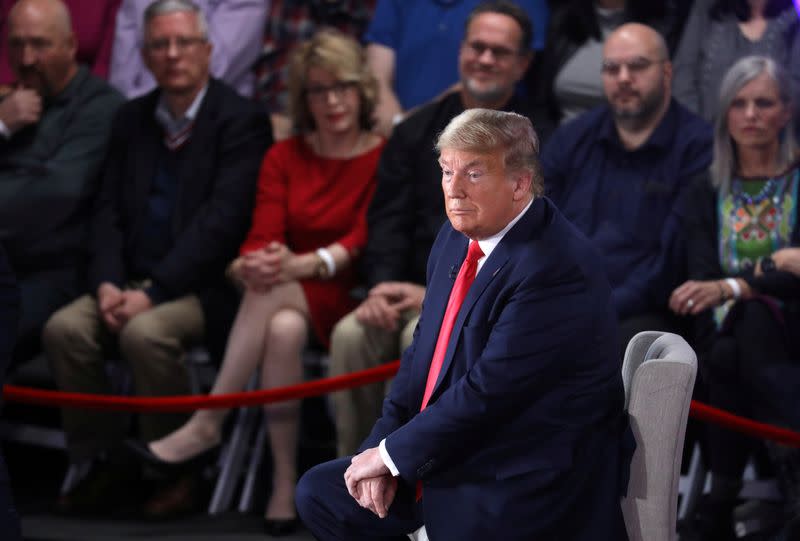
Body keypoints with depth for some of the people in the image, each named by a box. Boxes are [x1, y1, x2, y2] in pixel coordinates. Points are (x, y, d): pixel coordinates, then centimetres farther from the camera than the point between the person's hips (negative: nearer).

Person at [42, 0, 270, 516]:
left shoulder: (242, 120, -7)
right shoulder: (132, 119, 13)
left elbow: (221, 219, -16)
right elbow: (109, 210, 10)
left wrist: (154, 291, -22)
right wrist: (107, 282, -9)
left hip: (207, 286, -6)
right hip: (136, 281, 6)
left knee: (146, 332, -33)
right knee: (66, 327, -20)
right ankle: (106, 464, -5)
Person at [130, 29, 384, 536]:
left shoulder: (384, 158, 0)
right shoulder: (284, 158, 12)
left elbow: (364, 239, -14)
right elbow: (264, 236, -1)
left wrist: (301, 265, -33)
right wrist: (249, 265, -27)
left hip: (346, 299, -3)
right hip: (285, 299, 3)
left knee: (275, 295, -35)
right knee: (283, 330, -34)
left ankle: (207, 423, -33)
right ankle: (285, 481, -30)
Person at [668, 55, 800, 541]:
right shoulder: (709, 192, 11)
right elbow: (702, 279, -1)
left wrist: (732, 288, -24)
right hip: (735, 339, 2)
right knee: (724, 356, -23)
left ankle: (723, 500, -21)